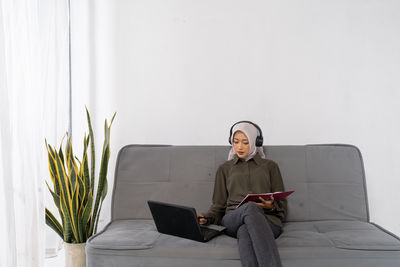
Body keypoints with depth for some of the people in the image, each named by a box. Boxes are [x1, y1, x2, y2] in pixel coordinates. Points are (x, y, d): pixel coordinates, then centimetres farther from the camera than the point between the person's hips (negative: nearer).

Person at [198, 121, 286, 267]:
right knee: (251, 208, -39)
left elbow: (282, 204, 18)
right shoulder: (225, 168, 24)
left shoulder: (270, 166, 22)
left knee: (245, 232, -40)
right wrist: (206, 217, 0)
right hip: (232, 220, 0)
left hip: (267, 219, 0)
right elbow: (219, 204, 21)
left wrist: (271, 206, -7)